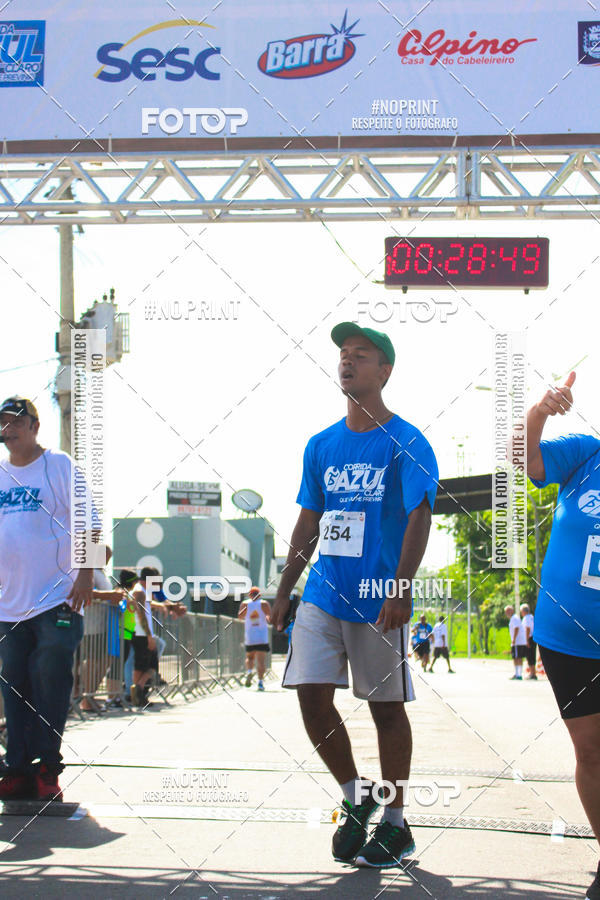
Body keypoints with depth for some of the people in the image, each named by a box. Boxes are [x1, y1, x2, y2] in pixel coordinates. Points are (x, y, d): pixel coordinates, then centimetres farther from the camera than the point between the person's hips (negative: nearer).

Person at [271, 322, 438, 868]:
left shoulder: (406, 443, -6)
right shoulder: (322, 445, 12)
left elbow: (419, 518, -14)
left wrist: (401, 590, -25)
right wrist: (284, 592, 15)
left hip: (379, 600, -5)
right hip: (323, 596, 5)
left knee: (387, 706, 4)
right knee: (312, 696, -4)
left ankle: (395, 826, 16)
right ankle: (356, 799, 17)